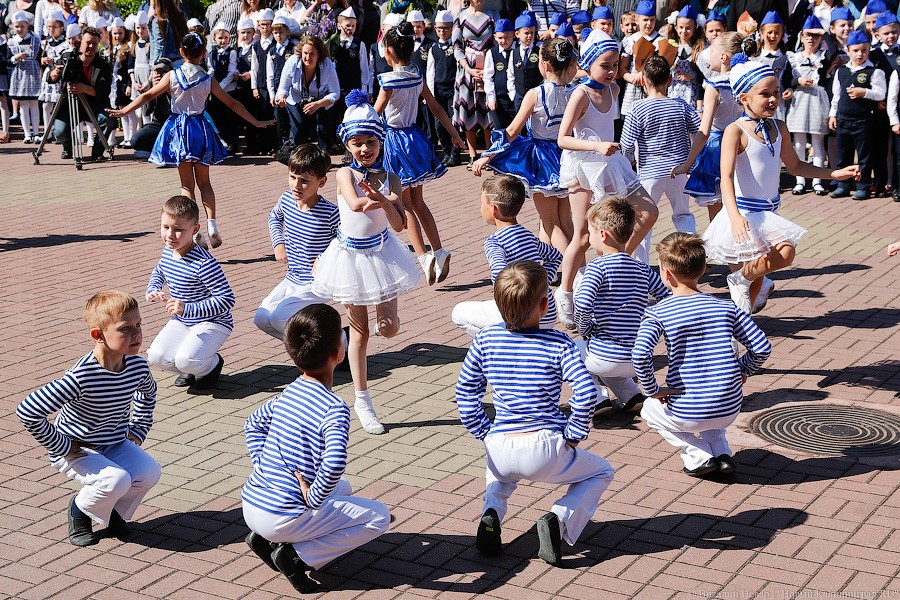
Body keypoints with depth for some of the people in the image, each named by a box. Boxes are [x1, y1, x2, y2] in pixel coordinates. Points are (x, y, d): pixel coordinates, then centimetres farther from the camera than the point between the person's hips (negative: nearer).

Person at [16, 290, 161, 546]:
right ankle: (79, 510, 4)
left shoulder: (138, 366, -12)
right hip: (76, 449, -6)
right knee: (117, 480, -30)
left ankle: (115, 511, 12)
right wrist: (61, 447, -21)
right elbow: (27, 411, -30)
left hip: (116, 444, 6)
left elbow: (148, 391, 17)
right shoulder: (81, 377, -32)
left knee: (150, 472, -19)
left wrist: (138, 429, 8)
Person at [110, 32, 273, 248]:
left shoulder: (172, 76, -6)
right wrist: (255, 122, 10)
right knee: (204, 181, 13)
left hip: (178, 129, 0)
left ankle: (193, 230, -1)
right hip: (200, 129, 0)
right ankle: (211, 223, -4)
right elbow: (232, 103, 2)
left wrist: (124, 111, 1)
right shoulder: (208, 80, -3)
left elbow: (148, 95, -7)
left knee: (187, 183, 7)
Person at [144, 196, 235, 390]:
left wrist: (188, 309, -37)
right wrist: (152, 290, -1)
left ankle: (212, 364, 7)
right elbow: (158, 273, 22)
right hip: (181, 322, 7)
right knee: (156, 357, -15)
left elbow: (227, 299, -31)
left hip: (212, 322, -7)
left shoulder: (204, 263, -28)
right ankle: (194, 369, 15)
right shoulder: (168, 252, -2)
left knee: (185, 360, -29)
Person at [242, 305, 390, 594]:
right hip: (282, 517, -8)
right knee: (380, 516, 3)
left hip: (250, 504, 8)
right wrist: (314, 499, -19)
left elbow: (252, 423, 24)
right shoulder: (334, 409, -18)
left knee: (343, 487, 30)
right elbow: (334, 463, -35)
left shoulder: (289, 393, 7)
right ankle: (299, 556, -6)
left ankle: (265, 538, 16)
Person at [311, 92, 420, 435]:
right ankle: (362, 401, 17)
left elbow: (399, 224, -18)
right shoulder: (345, 174, -11)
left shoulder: (390, 179, -6)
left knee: (390, 329, -1)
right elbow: (356, 204, -33)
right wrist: (383, 200, -34)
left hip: (382, 252, 2)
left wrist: (384, 203, -33)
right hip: (351, 255, -2)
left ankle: (382, 317, 39)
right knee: (359, 331, 6)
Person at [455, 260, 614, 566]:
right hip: (545, 449, -4)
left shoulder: (485, 340, 2)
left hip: (499, 447, 4)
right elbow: (586, 393, -16)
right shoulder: (558, 344, -7)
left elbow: (465, 391, 8)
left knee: (497, 472, 41)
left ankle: (491, 513, 9)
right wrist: (573, 436, -3)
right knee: (601, 472, 24)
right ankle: (559, 519, -2)